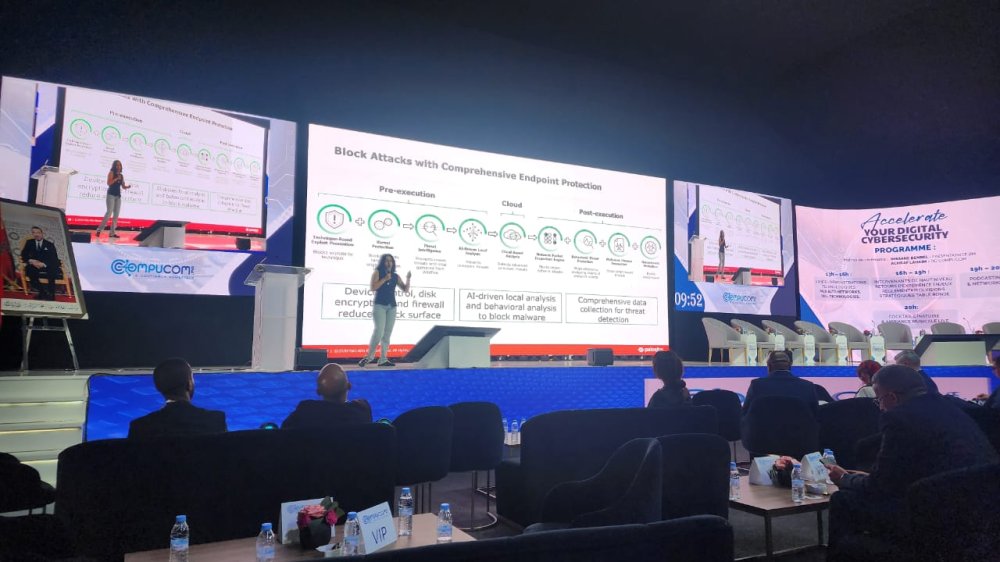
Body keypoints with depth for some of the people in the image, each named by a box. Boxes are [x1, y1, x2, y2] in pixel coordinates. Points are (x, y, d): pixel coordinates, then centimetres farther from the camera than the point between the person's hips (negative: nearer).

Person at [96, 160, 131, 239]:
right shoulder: (111, 172, 1)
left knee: (116, 214, 1)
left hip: (118, 196, 6)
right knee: (109, 212, -16)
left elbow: (123, 186, 13)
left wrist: (128, 187, -7)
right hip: (111, 195, -6)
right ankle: (99, 229, -12)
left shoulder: (121, 176, 15)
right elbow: (109, 183, -10)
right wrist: (116, 178, -18)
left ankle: (112, 233, 2)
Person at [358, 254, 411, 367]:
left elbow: (406, 290, 11)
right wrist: (384, 279, -13)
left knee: (387, 334, 1)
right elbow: (373, 287, -8)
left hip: (392, 307, 4)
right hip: (379, 305, -4)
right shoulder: (377, 272, 4)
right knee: (379, 331, -16)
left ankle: (383, 359, 3)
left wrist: (408, 279, -4)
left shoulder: (396, 276, 13)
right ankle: (369, 356, -5)